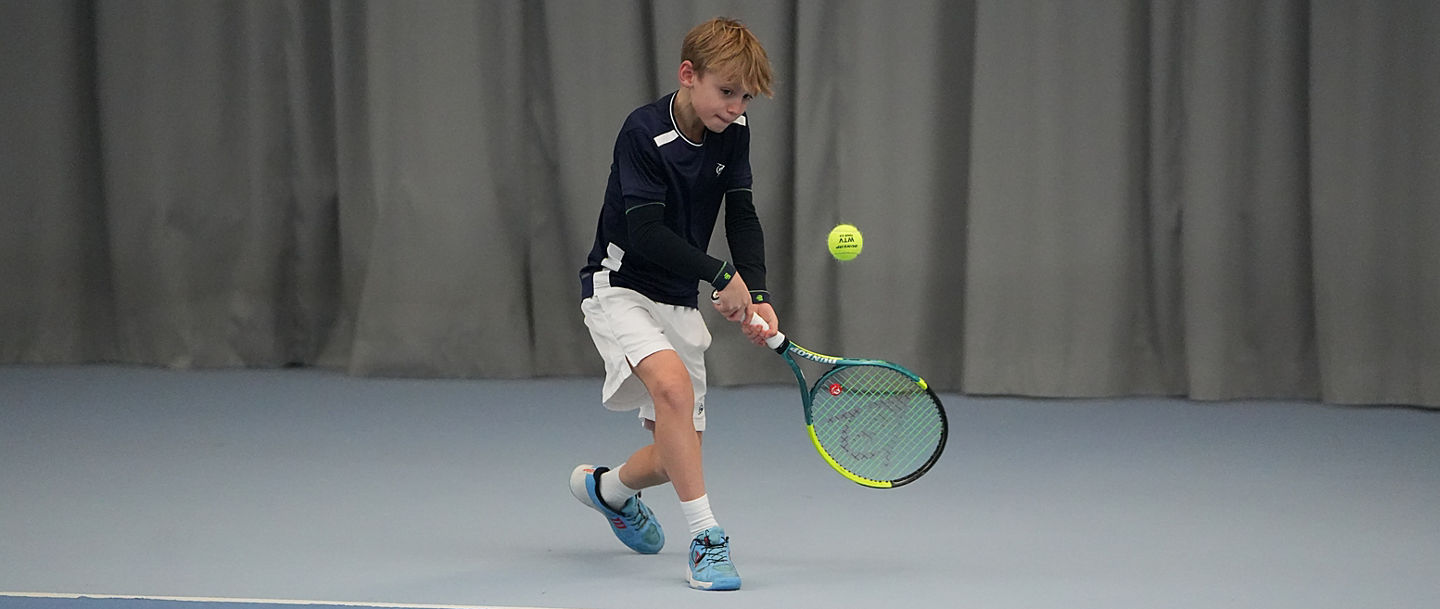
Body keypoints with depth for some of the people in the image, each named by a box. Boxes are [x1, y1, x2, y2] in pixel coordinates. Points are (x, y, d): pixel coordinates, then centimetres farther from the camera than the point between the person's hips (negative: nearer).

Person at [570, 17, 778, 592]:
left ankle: (607, 486, 42)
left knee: (676, 456, 7)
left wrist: (757, 296, -14)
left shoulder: (733, 132, -1)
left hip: (678, 303, 7)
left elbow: (743, 217, 0)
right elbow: (646, 232, -25)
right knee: (673, 384, -35)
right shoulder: (644, 132, -21)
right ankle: (705, 540, -33)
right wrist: (721, 276, -28)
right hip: (619, 287, -7)